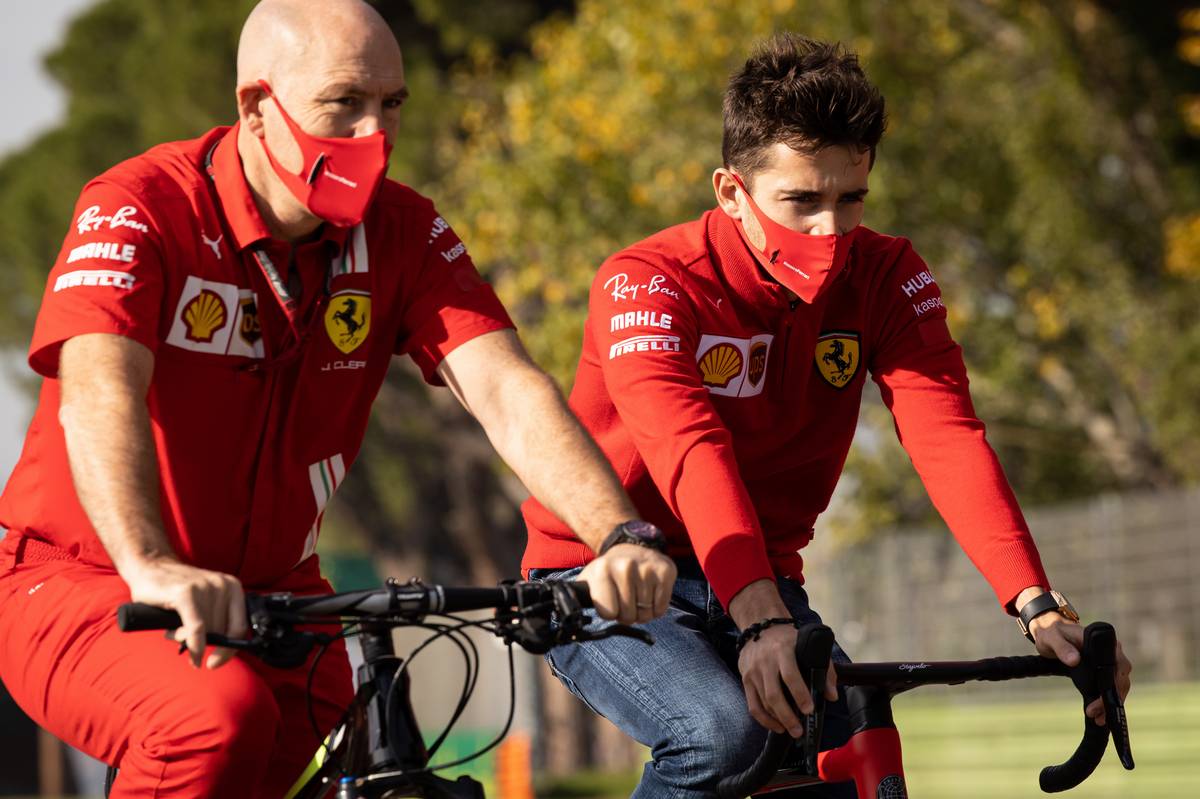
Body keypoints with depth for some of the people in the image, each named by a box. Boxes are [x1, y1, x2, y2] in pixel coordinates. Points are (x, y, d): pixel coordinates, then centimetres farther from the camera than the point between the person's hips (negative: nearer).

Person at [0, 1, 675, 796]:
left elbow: (507, 390, -17)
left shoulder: (401, 232, -4)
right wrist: (154, 571, -53)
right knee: (221, 717, -33)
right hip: (85, 585, -5)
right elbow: (98, 392, -35)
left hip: (273, 596, 6)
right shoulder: (140, 211, -18)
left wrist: (621, 539, -35)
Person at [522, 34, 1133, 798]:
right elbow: (692, 455, -37)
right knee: (721, 730, -32)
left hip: (762, 584, 4)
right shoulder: (646, 284, -20)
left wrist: (1039, 606, -38)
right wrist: (760, 621, -53)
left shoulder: (887, 278, -8)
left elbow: (949, 437, -22)